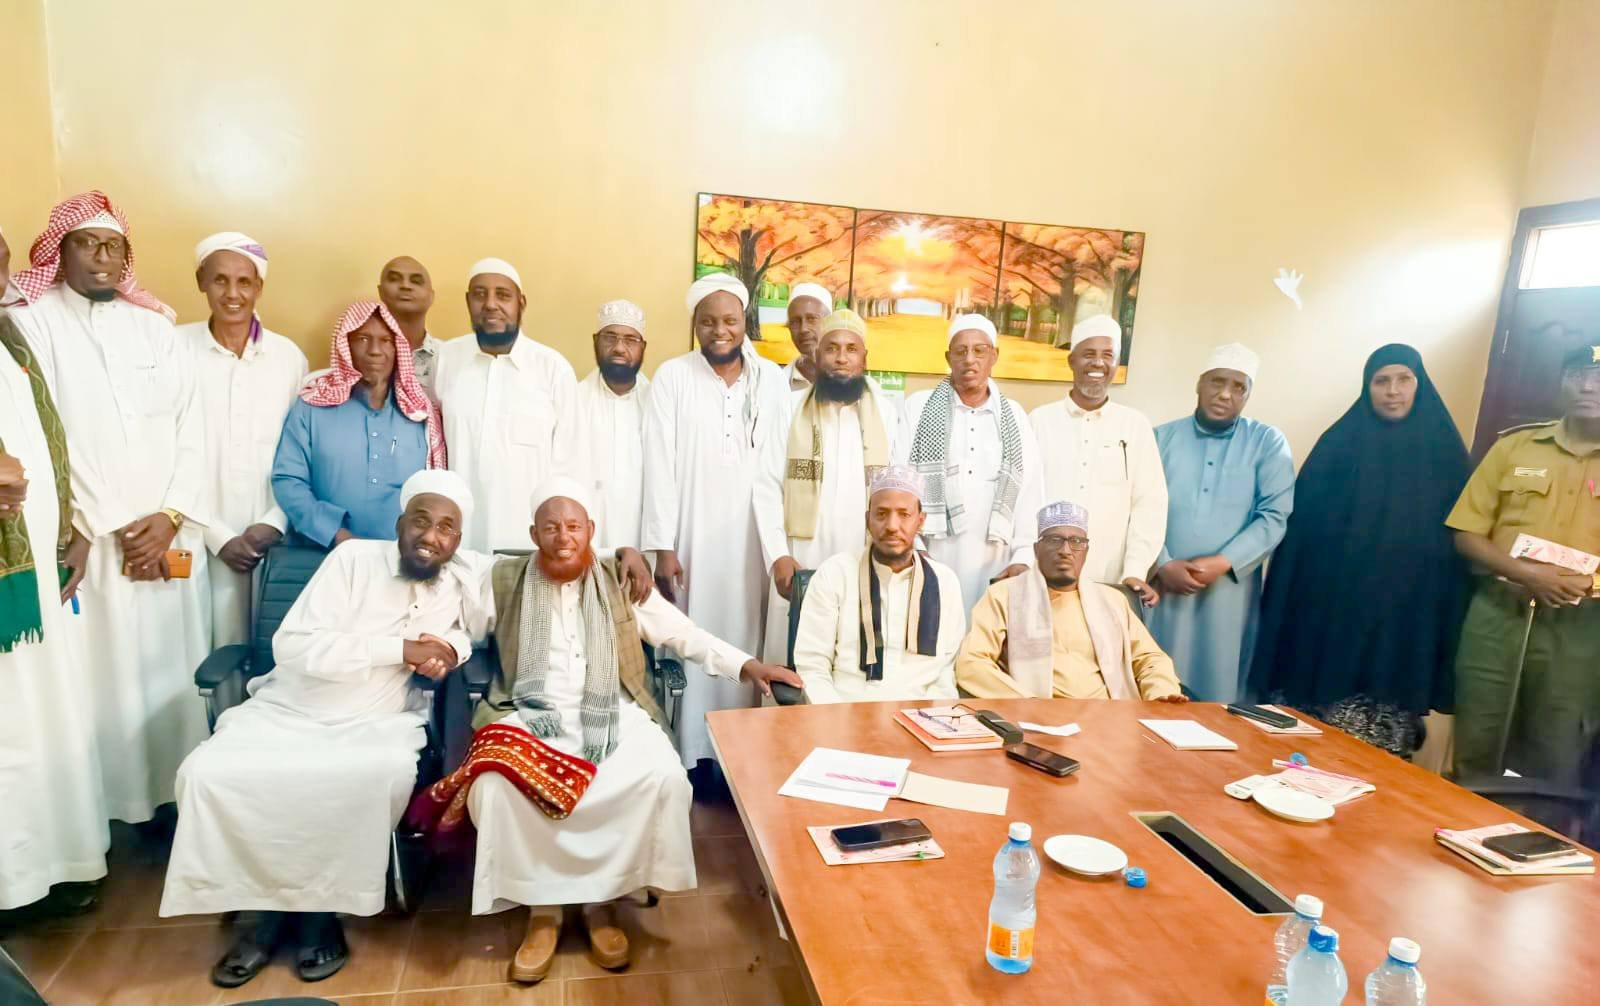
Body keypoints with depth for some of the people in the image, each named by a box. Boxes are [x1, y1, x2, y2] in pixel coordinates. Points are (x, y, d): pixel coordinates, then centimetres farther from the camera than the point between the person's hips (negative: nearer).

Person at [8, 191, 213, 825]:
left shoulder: (155, 325, 11)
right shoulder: (30, 324, 0)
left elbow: (191, 427, 5)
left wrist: (171, 517, -6)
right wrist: (114, 528, -9)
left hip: (172, 537, 3)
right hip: (91, 543, -3)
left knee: (175, 674, 7)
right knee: (109, 678, 0)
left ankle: (174, 794, 18)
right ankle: (115, 805, 14)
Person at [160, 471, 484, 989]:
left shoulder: (465, 582, 2)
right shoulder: (355, 558, -8)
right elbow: (292, 647, -15)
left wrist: (454, 647, -5)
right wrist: (400, 649, -21)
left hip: (375, 722, 0)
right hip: (287, 711, 0)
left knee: (391, 774, -33)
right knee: (208, 773, -25)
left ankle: (319, 907, -8)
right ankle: (269, 907, -3)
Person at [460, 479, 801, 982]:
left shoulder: (622, 582, 7)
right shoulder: (504, 582, 8)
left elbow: (685, 634, 6)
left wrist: (747, 665, -3)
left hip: (611, 713, 0)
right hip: (530, 713, 0)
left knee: (664, 777, -26)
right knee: (496, 785, -30)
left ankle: (601, 898, -5)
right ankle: (542, 906, -6)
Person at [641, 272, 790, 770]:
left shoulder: (772, 379, 6)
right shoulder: (672, 377, 0)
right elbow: (660, 465, -5)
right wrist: (663, 547, -10)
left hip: (752, 539, 2)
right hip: (692, 538, -2)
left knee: (744, 644, 5)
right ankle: (691, 759, 13)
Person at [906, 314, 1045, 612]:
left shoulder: (1014, 417, 11)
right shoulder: (918, 408, 3)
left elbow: (1031, 494, 9)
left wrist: (1024, 558, 0)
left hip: (995, 567, 2)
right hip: (930, 561, -2)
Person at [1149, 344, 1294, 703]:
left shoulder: (1269, 442, 6)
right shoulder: (1162, 437, 8)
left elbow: (1274, 517, -2)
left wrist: (1224, 563, -13)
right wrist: (1162, 564, -12)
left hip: (1229, 589, 0)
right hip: (1162, 585, 0)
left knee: (1217, 690, 6)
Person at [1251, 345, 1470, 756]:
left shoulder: (1445, 452, 7)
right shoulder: (1340, 444, 1)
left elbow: (1462, 537, 8)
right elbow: (1302, 526, -3)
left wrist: (1448, 620, 1)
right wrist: (1293, 608, -9)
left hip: (1409, 618, 2)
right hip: (1335, 607, -1)